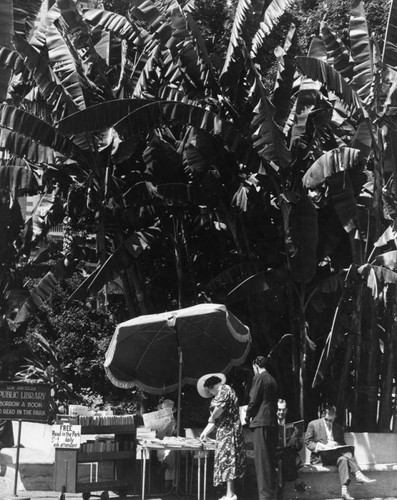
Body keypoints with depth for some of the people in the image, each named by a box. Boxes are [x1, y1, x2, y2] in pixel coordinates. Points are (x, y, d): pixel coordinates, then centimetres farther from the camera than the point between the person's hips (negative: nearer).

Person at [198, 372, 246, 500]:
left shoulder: (224, 389, -5)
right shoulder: (221, 392, 24)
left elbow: (220, 408, -22)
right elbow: (217, 418, 24)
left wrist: (211, 418, -4)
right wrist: (205, 432, 21)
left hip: (228, 431, -10)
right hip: (224, 432, 10)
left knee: (227, 460, -11)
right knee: (227, 461, 7)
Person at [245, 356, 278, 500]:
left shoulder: (258, 378, -7)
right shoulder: (272, 380, 17)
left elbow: (253, 401, -11)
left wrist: (248, 416, 5)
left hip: (260, 422, -8)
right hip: (272, 422, 8)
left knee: (262, 459, -7)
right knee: (271, 459, 12)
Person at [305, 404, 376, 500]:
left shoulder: (338, 427, 19)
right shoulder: (313, 424, 6)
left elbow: (343, 444, 20)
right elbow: (307, 442, 1)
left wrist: (336, 445, -5)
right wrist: (321, 446, -16)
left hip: (334, 455, 5)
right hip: (320, 456, -5)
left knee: (343, 459, -33)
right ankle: (358, 475, -37)